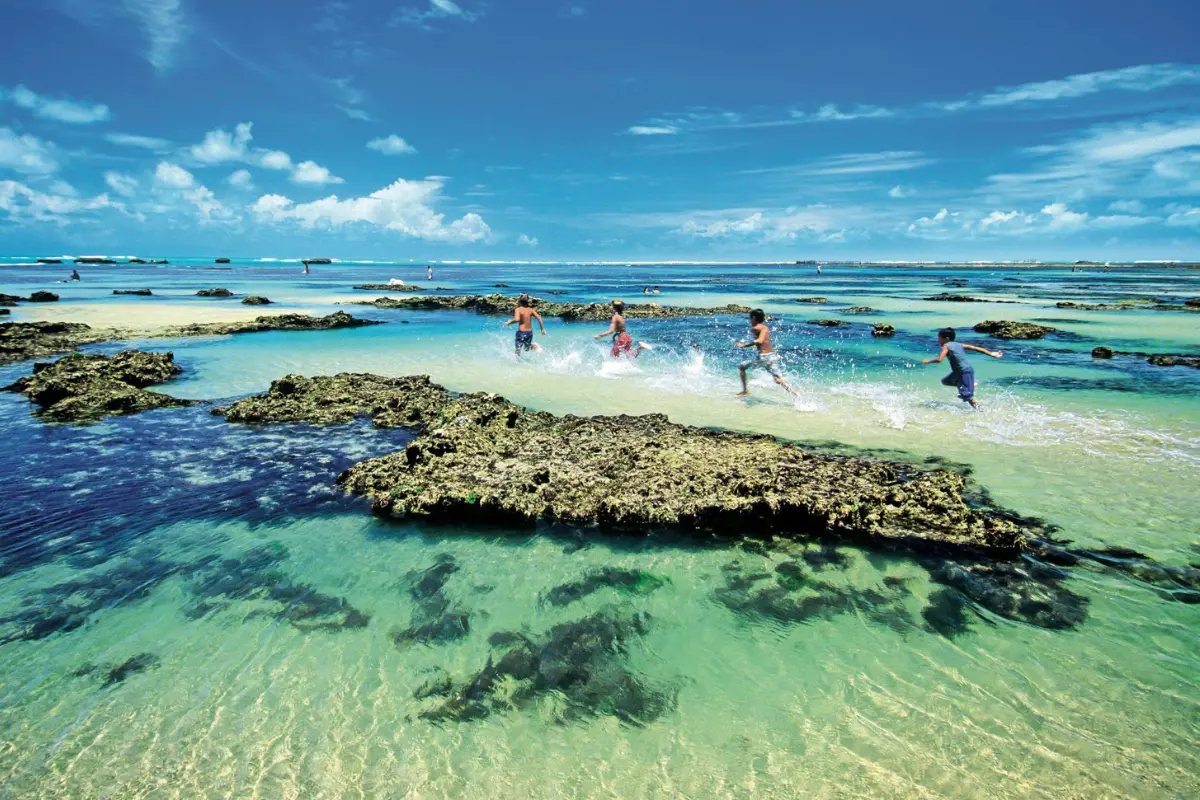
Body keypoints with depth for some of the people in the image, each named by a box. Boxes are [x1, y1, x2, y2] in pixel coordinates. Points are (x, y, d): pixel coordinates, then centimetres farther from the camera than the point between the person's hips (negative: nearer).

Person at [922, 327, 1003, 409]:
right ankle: (971, 384, 21)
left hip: (965, 372, -9)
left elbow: (939, 360, -20)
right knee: (945, 381, 23)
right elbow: (976, 348, 11)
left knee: (967, 396, -8)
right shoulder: (959, 344, 13)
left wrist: (928, 361, -4)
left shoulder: (946, 346, -9)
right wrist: (991, 354, 14)